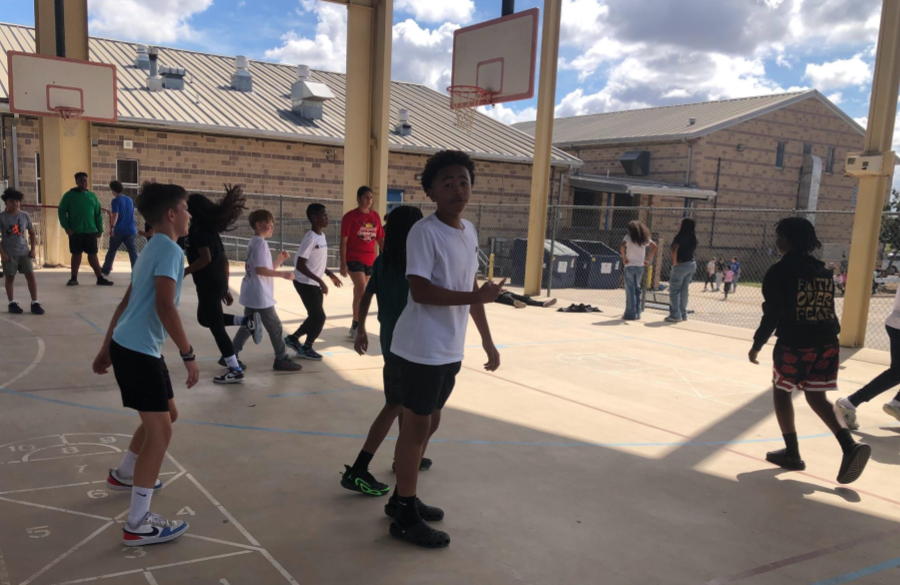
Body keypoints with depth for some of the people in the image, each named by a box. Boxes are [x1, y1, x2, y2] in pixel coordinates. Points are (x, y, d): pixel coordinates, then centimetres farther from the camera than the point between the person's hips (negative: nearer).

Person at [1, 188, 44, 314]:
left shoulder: (25, 216, 3)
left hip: (24, 252, 3)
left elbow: (32, 233, 12)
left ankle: (34, 303, 3)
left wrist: (33, 249, 3)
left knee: (30, 275, -2)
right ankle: (12, 303, 17)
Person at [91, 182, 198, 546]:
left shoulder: (152, 250, 16)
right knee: (160, 430, -8)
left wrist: (107, 348, 26)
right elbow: (164, 307, -26)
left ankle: (124, 475, 43)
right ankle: (138, 525, -3)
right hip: (138, 352, -10)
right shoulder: (170, 250, -15)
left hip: (126, 346, 10)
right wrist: (189, 355, -23)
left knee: (166, 415, 23)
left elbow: (127, 303, 21)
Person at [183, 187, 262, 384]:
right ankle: (247, 320, 14)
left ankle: (235, 370, 6)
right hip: (218, 283, 9)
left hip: (208, 286, -9)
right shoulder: (211, 229, 13)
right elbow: (224, 260, 14)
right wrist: (225, 289, 19)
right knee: (204, 319, 27)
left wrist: (182, 273, -15)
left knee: (216, 328, 1)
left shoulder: (197, 230, -13)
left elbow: (205, 258, -25)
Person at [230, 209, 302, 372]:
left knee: (248, 326, 16)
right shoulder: (260, 243, -15)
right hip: (260, 295, -10)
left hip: (252, 294, 10)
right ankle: (282, 360, 7)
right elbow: (260, 269, -23)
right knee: (275, 326, -1)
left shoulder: (253, 242, 15)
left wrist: (279, 260, 8)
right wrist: (283, 273, -19)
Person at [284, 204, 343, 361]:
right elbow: (300, 265, -23)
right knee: (319, 316, -3)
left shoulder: (322, 236, 6)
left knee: (315, 316, 14)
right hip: (305, 283, -9)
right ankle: (307, 348, 13)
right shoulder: (310, 238, -21)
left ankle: (293, 338, 31)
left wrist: (330, 274, 12)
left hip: (315, 284, 9)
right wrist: (320, 281, -24)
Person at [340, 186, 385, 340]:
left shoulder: (375, 216, 7)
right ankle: (356, 326, -6)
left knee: (359, 291, 14)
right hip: (354, 258, -5)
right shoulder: (350, 216, -8)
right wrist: (343, 264, -13)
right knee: (361, 290, -16)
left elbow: (381, 239, 14)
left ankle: (355, 326, 26)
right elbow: (343, 241, -8)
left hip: (370, 260, 5)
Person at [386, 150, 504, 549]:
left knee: (430, 422, 18)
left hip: (451, 349, 9)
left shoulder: (469, 232, 9)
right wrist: (475, 298, -28)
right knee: (417, 425, 1)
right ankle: (405, 516, 14)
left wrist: (487, 341, 17)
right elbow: (420, 291, -24)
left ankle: (403, 498, 34)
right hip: (423, 348, -9)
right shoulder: (424, 232, -16)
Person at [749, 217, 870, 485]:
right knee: (816, 397, 14)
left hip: (794, 344, -6)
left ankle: (792, 453, 15)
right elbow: (827, 310, 16)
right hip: (827, 344, 6)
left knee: (781, 392, 13)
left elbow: (772, 314, -12)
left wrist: (757, 345, -3)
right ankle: (850, 447, -3)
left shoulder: (780, 271, -8)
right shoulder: (823, 270, 12)